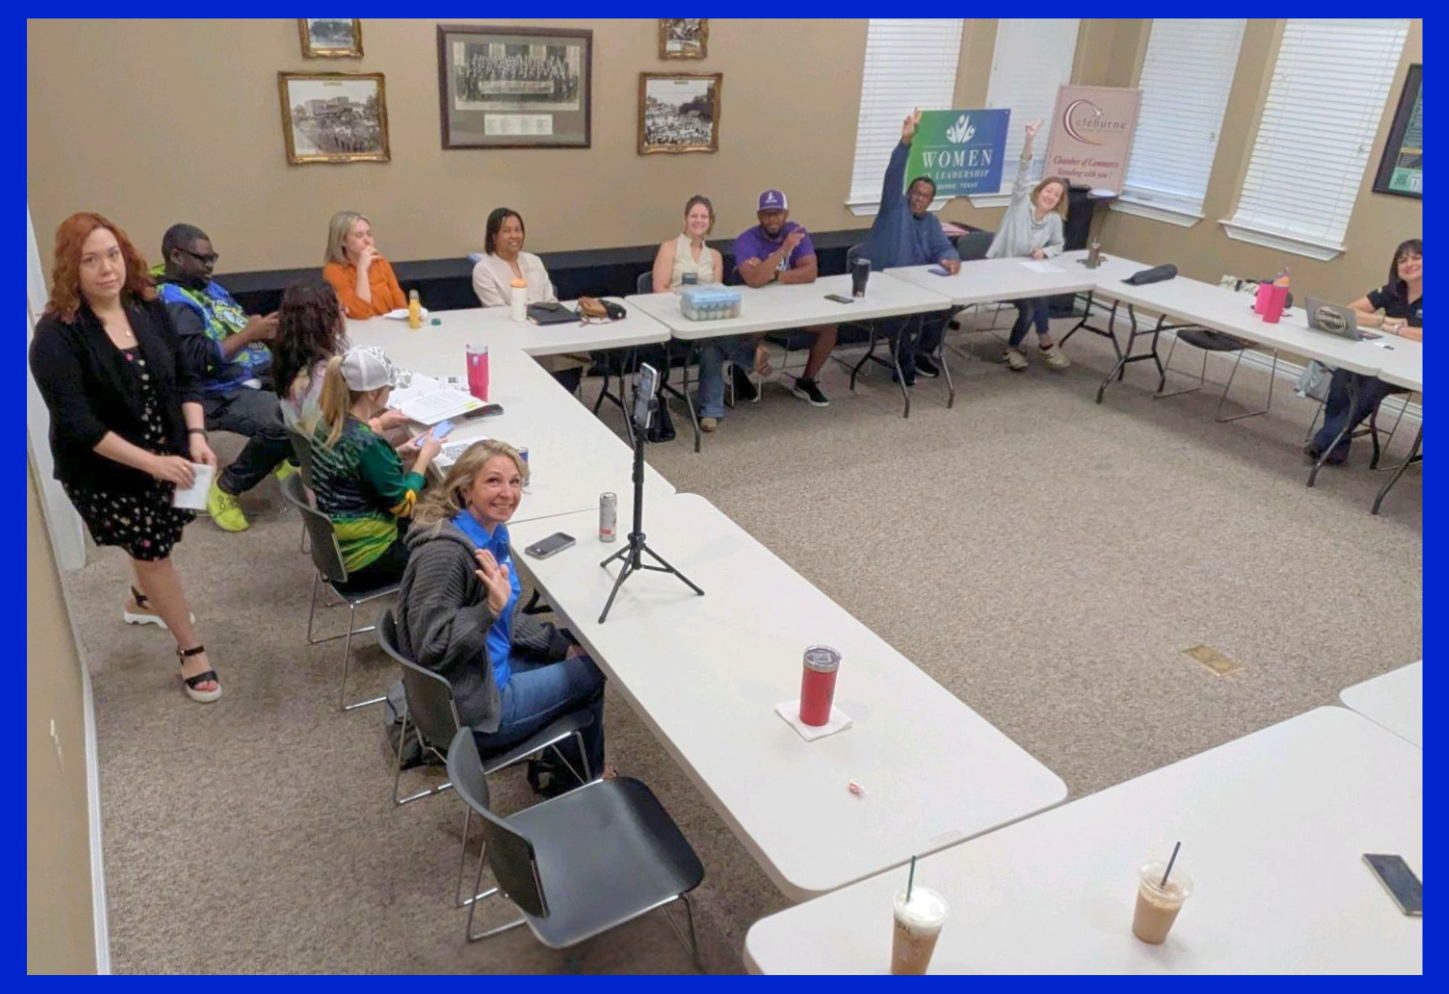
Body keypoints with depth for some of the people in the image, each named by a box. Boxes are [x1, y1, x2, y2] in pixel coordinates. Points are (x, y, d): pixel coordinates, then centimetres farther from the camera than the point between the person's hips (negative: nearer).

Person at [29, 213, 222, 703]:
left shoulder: (150, 308, -5)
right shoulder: (56, 335, -21)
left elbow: (184, 378, 1)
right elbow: (76, 424, -25)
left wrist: (196, 436, -15)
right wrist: (151, 461, -31)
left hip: (167, 455, 5)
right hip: (103, 472, -5)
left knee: (155, 542, 24)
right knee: (152, 549, 4)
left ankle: (142, 600, 55)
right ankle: (191, 650, 20)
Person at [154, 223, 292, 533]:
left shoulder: (209, 287, 18)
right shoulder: (171, 301, -11)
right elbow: (197, 359, -22)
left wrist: (264, 328, 2)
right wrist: (248, 334, -17)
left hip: (262, 374, 9)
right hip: (222, 395, -9)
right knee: (286, 422, -34)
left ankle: (287, 457, 18)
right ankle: (226, 488, -11)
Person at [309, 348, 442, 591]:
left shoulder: (329, 425, -3)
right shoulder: (367, 444, -29)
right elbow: (404, 505, -19)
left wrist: (399, 452, 6)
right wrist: (425, 455, -8)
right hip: (361, 560, -8)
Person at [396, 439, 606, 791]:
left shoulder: (492, 532, 1)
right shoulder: (445, 552, -28)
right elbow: (430, 646, -29)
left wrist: (564, 647, 8)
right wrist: (490, 608, -38)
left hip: (491, 664, 9)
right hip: (468, 707, -9)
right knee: (592, 673, 2)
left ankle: (563, 758, 34)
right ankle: (587, 776, 29)